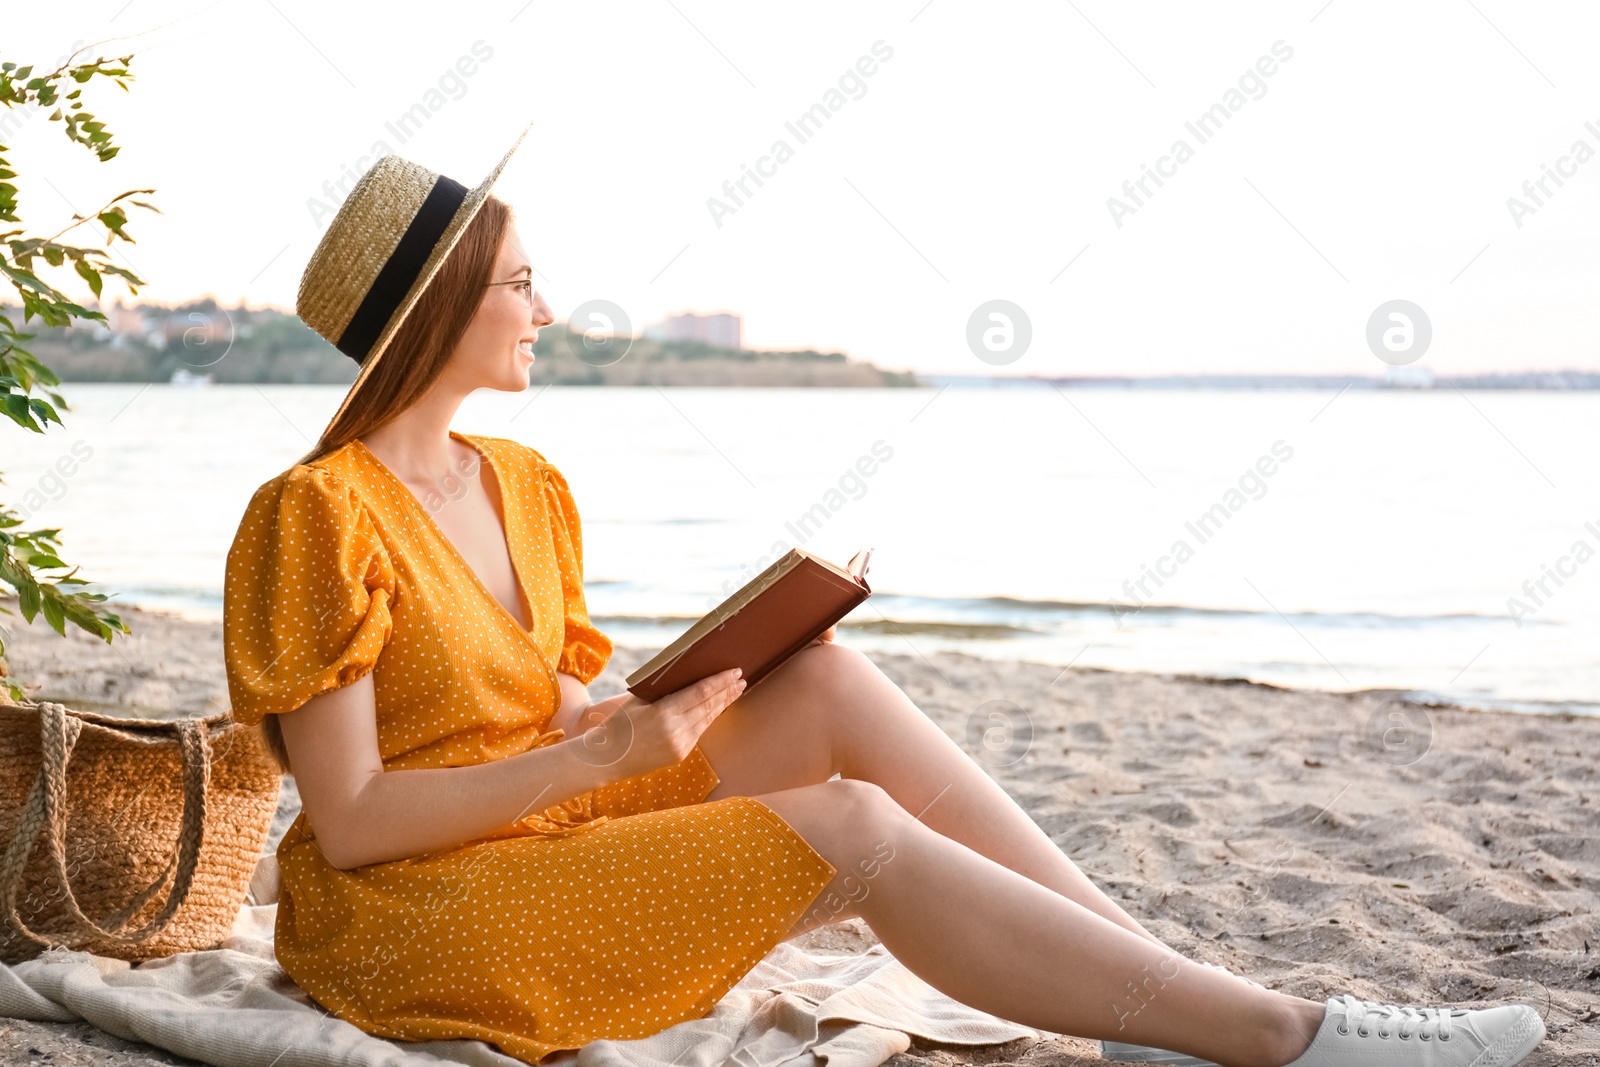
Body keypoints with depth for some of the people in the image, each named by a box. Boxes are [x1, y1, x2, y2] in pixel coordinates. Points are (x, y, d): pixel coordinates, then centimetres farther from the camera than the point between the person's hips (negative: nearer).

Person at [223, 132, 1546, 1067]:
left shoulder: (525, 486, 9)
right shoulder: (317, 517, -16)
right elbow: (350, 819, -19)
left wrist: (685, 697, -6)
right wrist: (607, 753, -22)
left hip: (552, 833, 8)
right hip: (415, 912, -7)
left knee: (830, 682, -13)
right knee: (856, 832, -23)